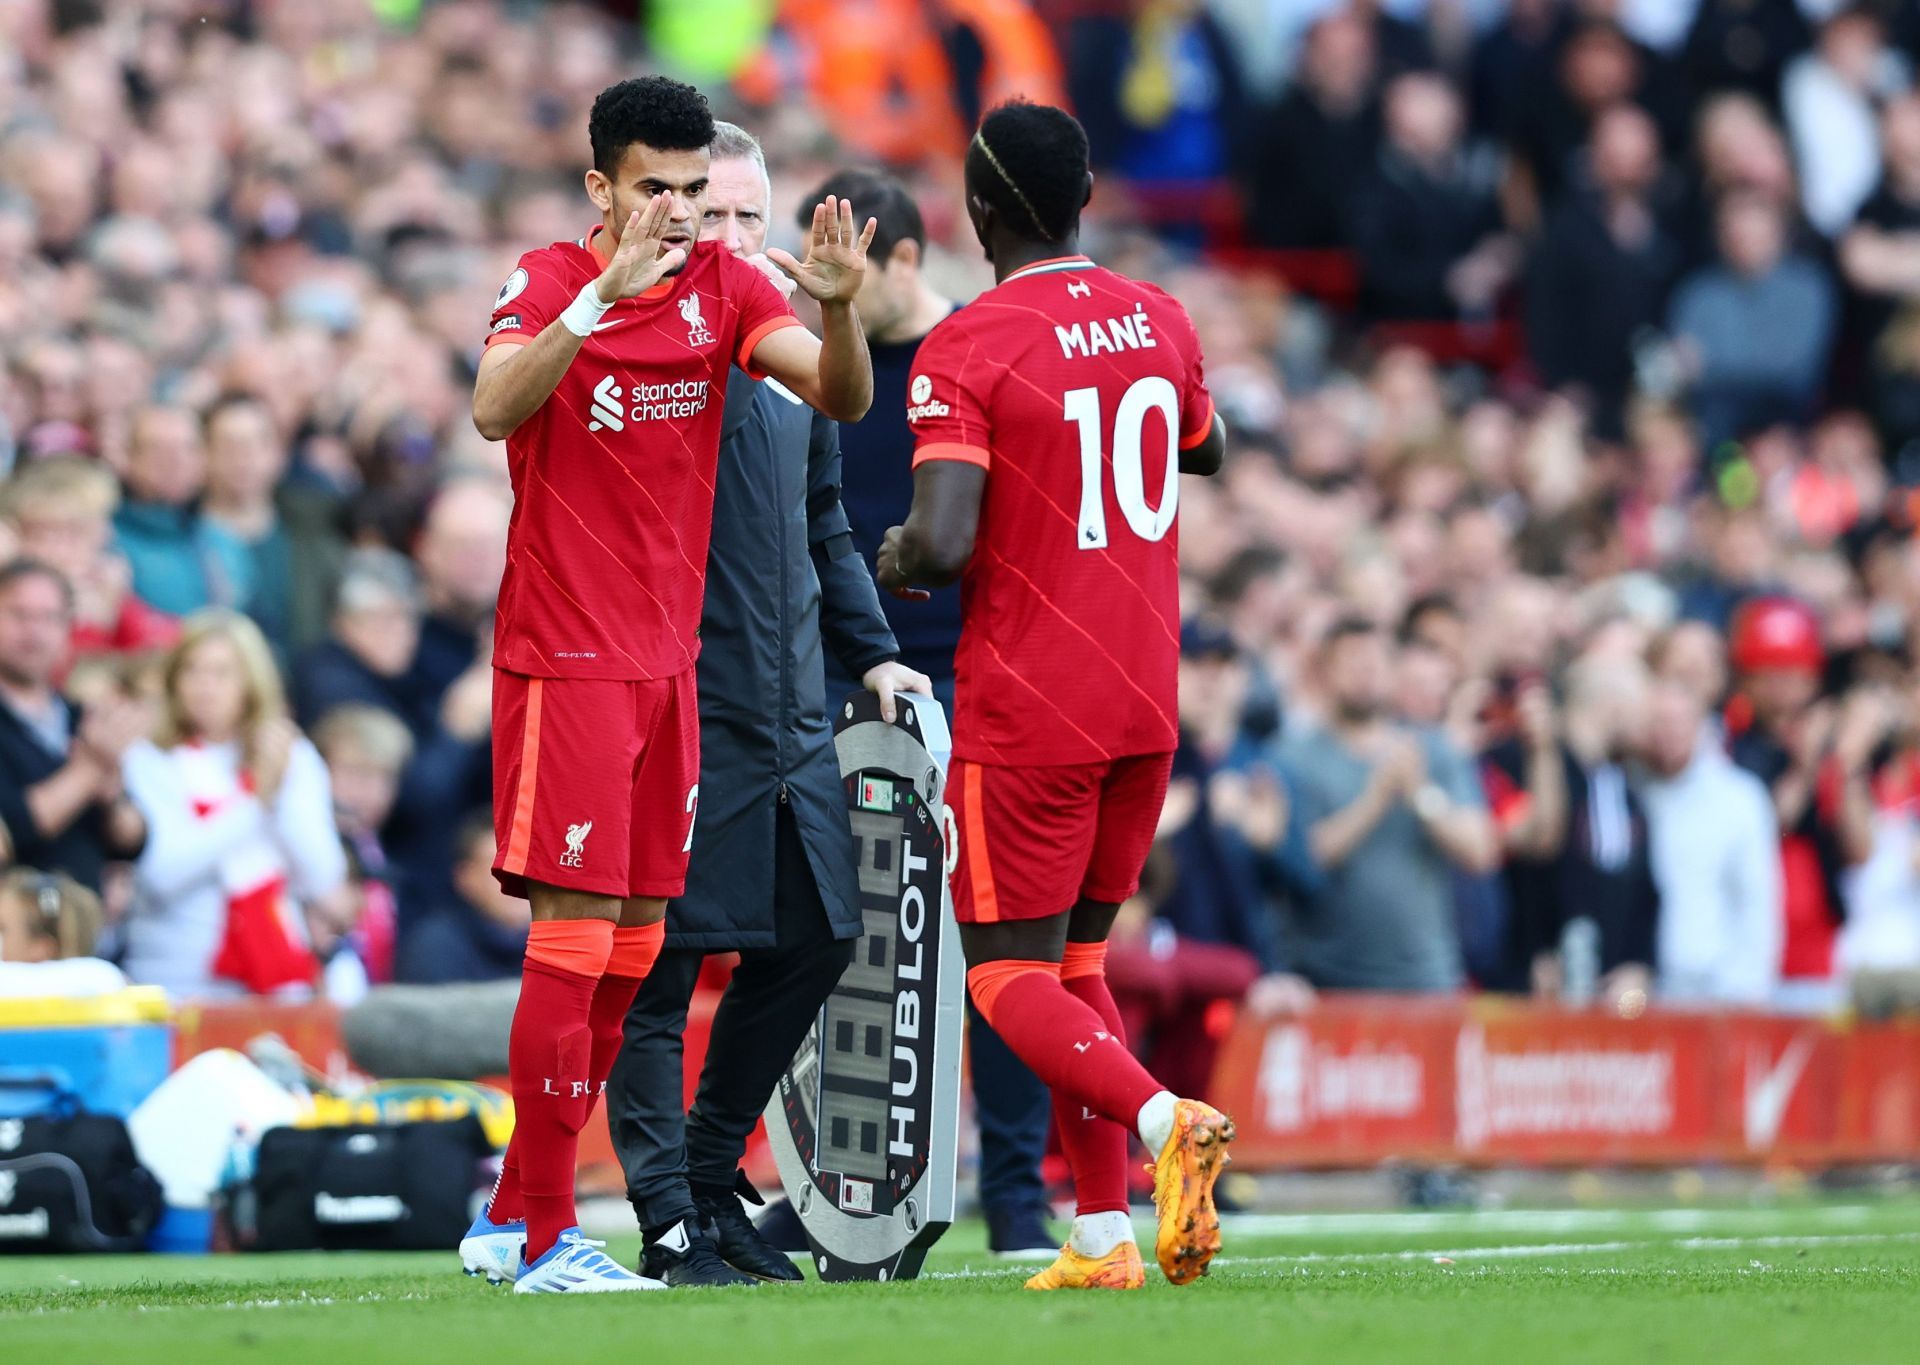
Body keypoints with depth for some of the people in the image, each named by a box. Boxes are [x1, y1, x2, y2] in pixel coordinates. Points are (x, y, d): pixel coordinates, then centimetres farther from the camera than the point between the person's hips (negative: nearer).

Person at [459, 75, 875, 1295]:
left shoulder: (724, 286, 5)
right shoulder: (549, 284, -10)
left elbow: (841, 397, -7)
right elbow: (496, 410, -29)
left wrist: (839, 308, -28)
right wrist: (604, 293, -40)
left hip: (669, 660, 6)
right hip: (565, 660, -6)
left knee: (637, 940, 8)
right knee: (577, 936, -10)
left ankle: (510, 1216, 18)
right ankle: (544, 1238, -5)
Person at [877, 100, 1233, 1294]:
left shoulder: (969, 349, -13)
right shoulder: (1159, 323, 6)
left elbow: (942, 546, -21)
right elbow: (1208, 453, 27)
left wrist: (895, 567, 0)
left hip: (1026, 704, -6)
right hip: (1148, 700, 6)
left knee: (1010, 972, 2)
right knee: (1078, 952, 16)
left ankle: (1163, 1118, -24)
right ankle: (1104, 1234, 7)